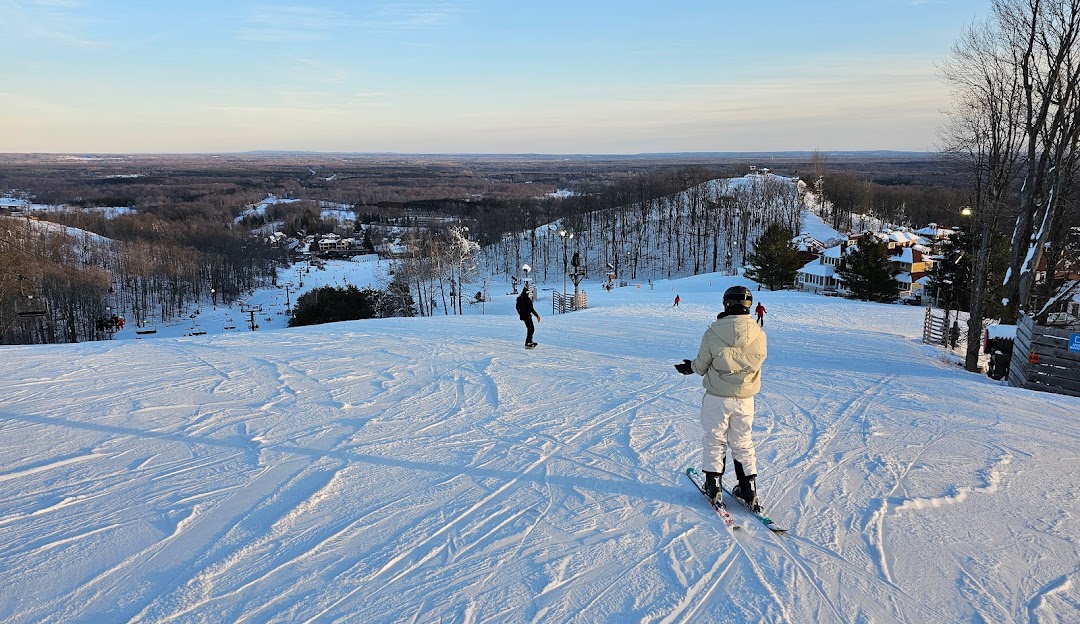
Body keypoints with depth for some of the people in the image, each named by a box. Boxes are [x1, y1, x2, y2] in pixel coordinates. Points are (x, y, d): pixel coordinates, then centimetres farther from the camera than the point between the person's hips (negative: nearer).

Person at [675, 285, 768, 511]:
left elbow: (701, 366, -5)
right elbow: (758, 360, 6)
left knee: (714, 440, 14)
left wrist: (691, 367, 18)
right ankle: (749, 489, 20)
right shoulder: (758, 333, -9)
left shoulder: (713, 332, -15)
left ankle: (713, 486, 17)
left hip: (716, 397, -2)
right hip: (745, 399, 2)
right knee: (743, 442, 17)